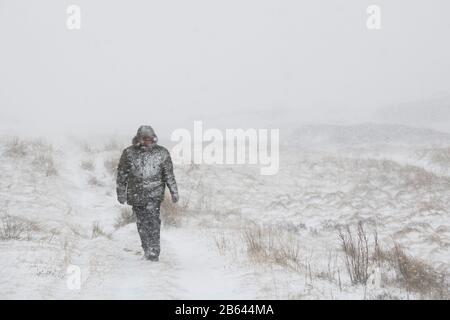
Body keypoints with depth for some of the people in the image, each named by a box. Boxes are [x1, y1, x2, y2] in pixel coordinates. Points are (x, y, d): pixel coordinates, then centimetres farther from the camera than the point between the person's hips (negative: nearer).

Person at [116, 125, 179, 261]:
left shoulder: (162, 153, 1)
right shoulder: (129, 153, 2)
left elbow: (169, 174, 6)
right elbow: (121, 175, 8)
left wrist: (174, 192, 5)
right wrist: (121, 194, 8)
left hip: (154, 194, -2)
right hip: (136, 193, 2)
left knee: (152, 219, -16)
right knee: (141, 222, 7)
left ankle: (154, 251, -15)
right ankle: (147, 250, 19)